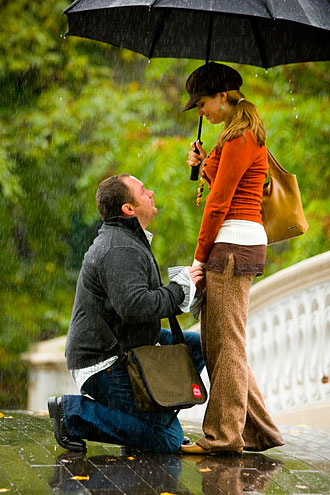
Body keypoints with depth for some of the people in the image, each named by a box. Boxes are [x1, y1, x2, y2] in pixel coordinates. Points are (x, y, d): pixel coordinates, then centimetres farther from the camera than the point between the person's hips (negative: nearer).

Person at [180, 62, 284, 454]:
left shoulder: (241, 138, -11)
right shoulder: (240, 136, 20)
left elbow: (219, 203, -13)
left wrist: (200, 257, -9)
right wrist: (205, 165, 11)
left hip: (235, 243, -10)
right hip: (234, 245, 10)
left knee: (225, 343, -6)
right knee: (215, 343, 11)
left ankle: (223, 435, -1)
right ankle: (259, 430, 15)